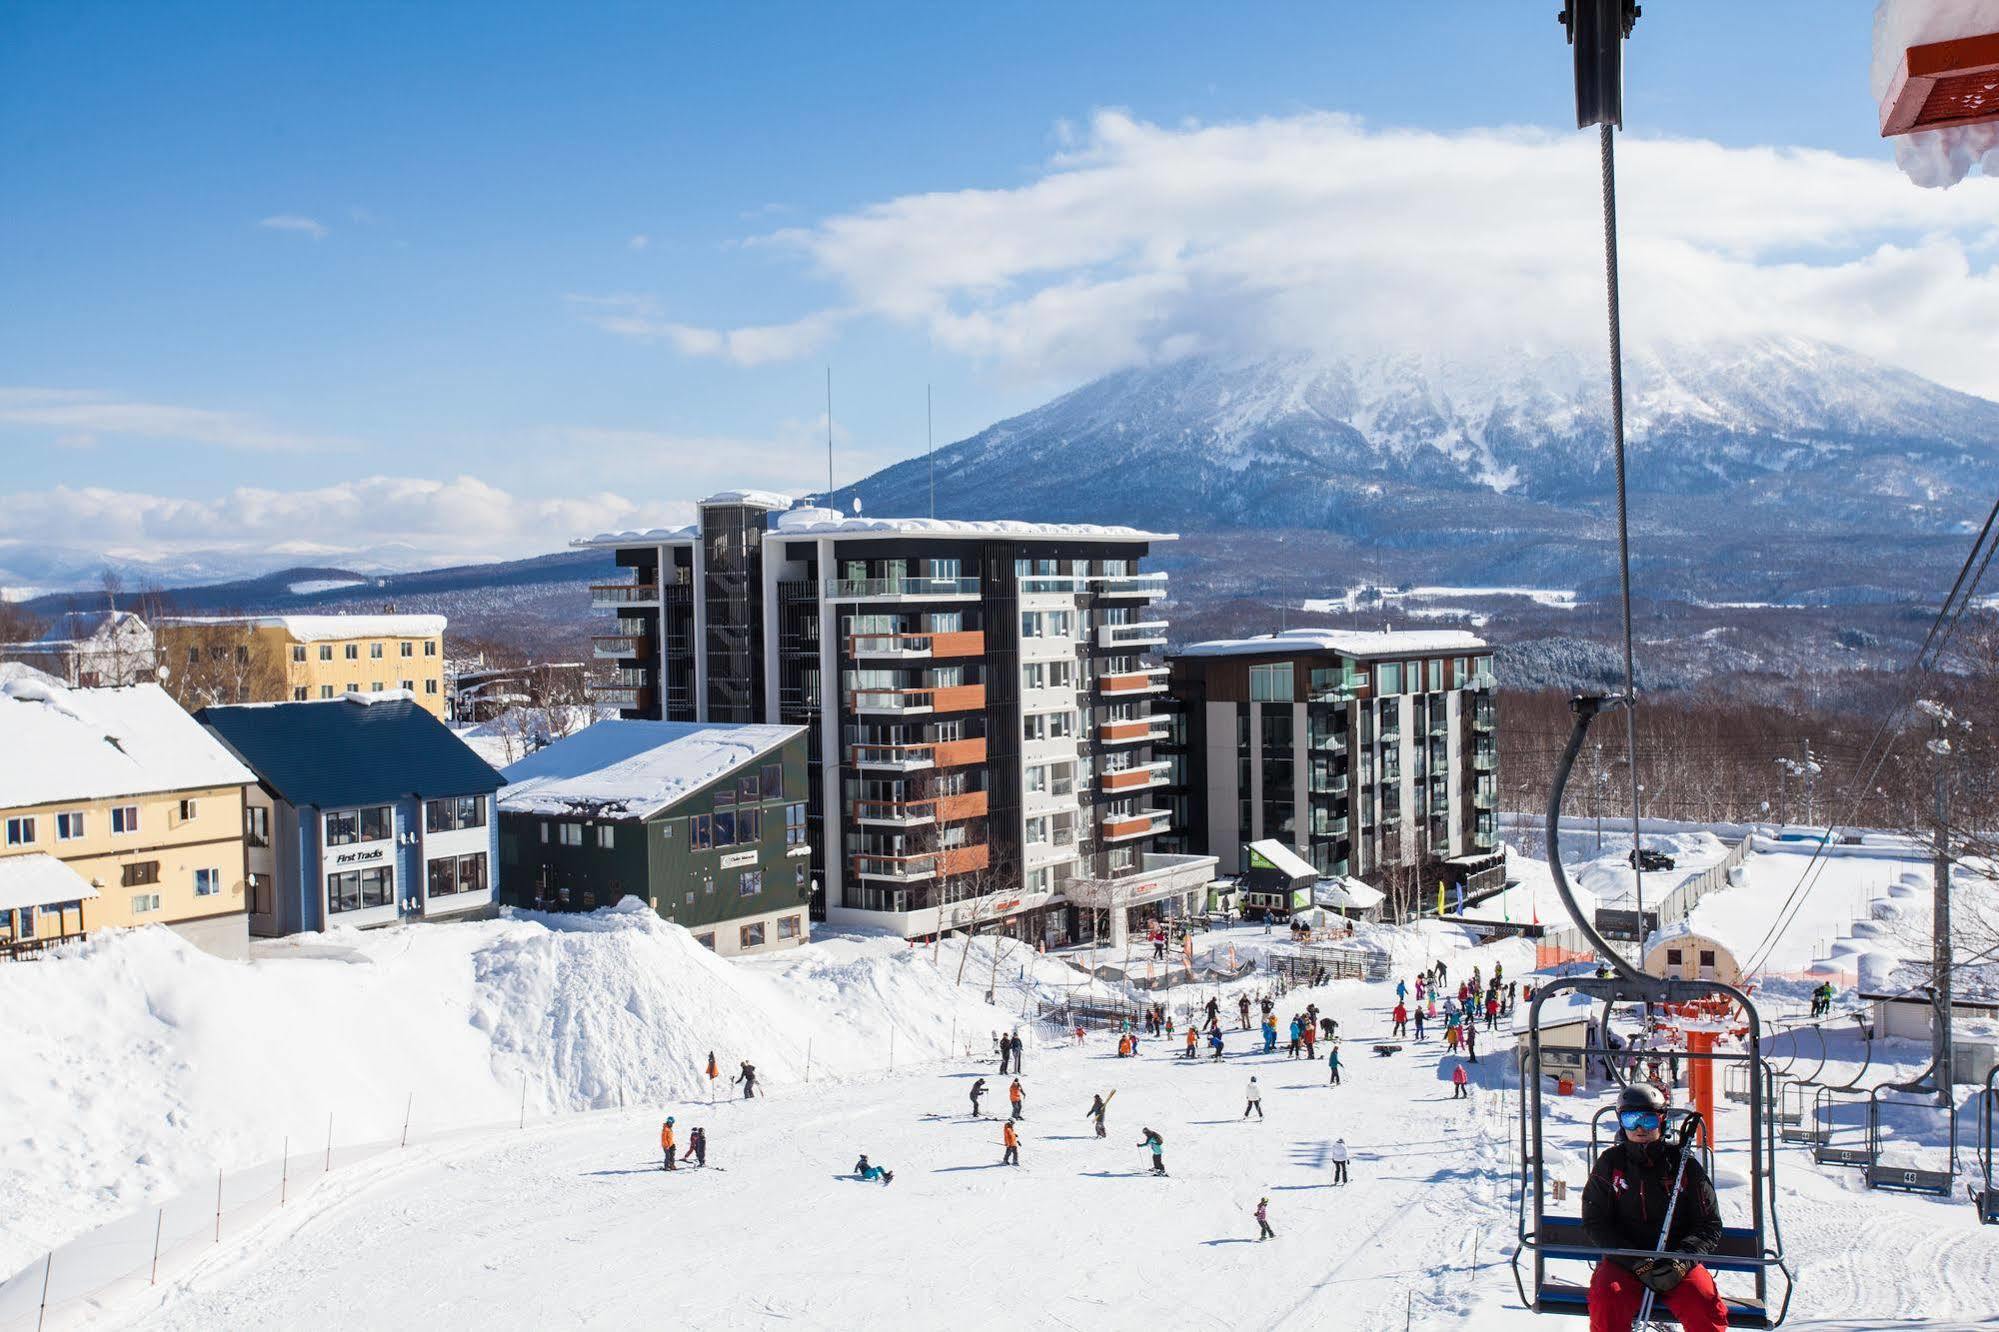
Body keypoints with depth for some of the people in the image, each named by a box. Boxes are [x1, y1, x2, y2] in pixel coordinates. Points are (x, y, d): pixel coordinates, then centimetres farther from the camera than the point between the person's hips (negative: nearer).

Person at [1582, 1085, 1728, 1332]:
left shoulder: (1684, 1164, 4)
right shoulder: (1610, 1163, 4)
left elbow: (1710, 1225, 4)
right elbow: (1595, 1223, 2)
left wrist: (1680, 1261, -15)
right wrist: (1638, 1263, -13)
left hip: (1680, 1263, 0)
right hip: (1624, 1261, 0)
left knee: (1706, 1308, -28)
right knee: (1606, 1300, -30)